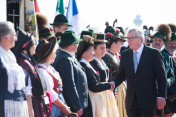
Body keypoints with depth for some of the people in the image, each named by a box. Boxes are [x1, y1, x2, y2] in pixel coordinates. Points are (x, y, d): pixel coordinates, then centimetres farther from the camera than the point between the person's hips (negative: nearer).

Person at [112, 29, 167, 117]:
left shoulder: (154, 53, -3)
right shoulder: (125, 55, 10)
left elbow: (161, 77, -4)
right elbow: (121, 75, 11)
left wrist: (161, 96, -11)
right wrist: (113, 83, -10)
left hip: (148, 100, -4)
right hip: (131, 101, 4)